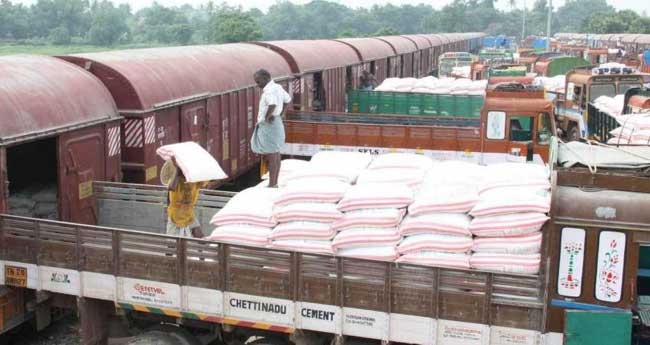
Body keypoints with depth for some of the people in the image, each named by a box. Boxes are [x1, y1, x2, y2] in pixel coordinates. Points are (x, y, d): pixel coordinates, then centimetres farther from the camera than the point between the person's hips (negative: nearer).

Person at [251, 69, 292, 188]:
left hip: (269, 126, -10)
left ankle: (272, 185, -1)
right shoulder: (277, 87, 11)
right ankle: (275, 183, 20)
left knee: (271, 156, -5)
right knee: (276, 156, 13)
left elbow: (273, 104, -37)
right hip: (276, 124, 10)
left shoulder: (269, 90, -19)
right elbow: (288, 100, 23)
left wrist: (267, 116, -21)